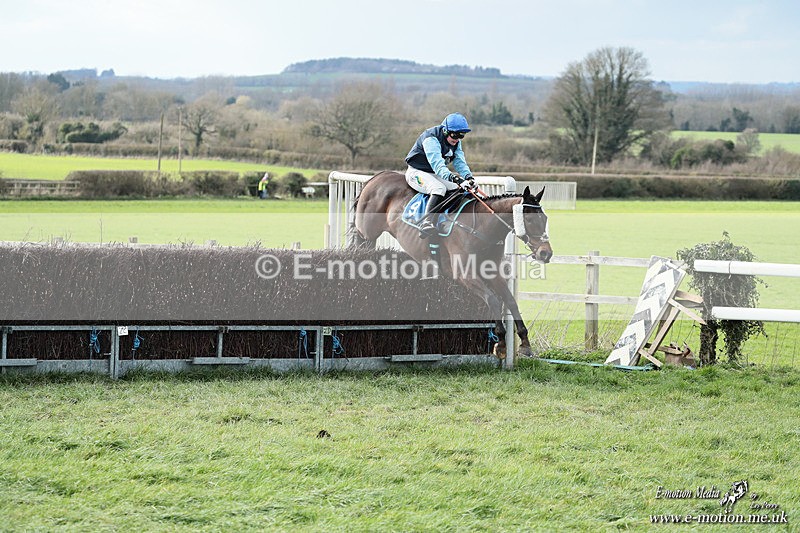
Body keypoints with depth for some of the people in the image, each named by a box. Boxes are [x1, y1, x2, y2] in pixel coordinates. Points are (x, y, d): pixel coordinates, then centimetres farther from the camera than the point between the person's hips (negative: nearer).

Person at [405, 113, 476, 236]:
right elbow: (437, 164, -37)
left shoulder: (456, 142, 3)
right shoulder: (431, 139, -25)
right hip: (417, 173, -9)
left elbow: (460, 161, -4)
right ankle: (426, 222, -47)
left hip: (436, 175, 9)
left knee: (463, 188, -2)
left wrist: (468, 176, -25)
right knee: (439, 188, -35)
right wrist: (452, 178, -51)